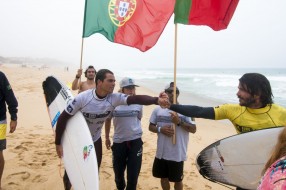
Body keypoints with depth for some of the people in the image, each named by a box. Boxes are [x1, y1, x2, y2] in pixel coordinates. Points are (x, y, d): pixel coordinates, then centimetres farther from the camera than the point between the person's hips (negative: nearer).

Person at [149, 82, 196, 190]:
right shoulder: (158, 110, 1)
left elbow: (193, 129, -10)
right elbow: (151, 127, 7)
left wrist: (179, 122, -24)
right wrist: (160, 129, -14)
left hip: (177, 154, -3)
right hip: (161, 153, 3)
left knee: (177, 180, 14)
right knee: (163, 177, 19)